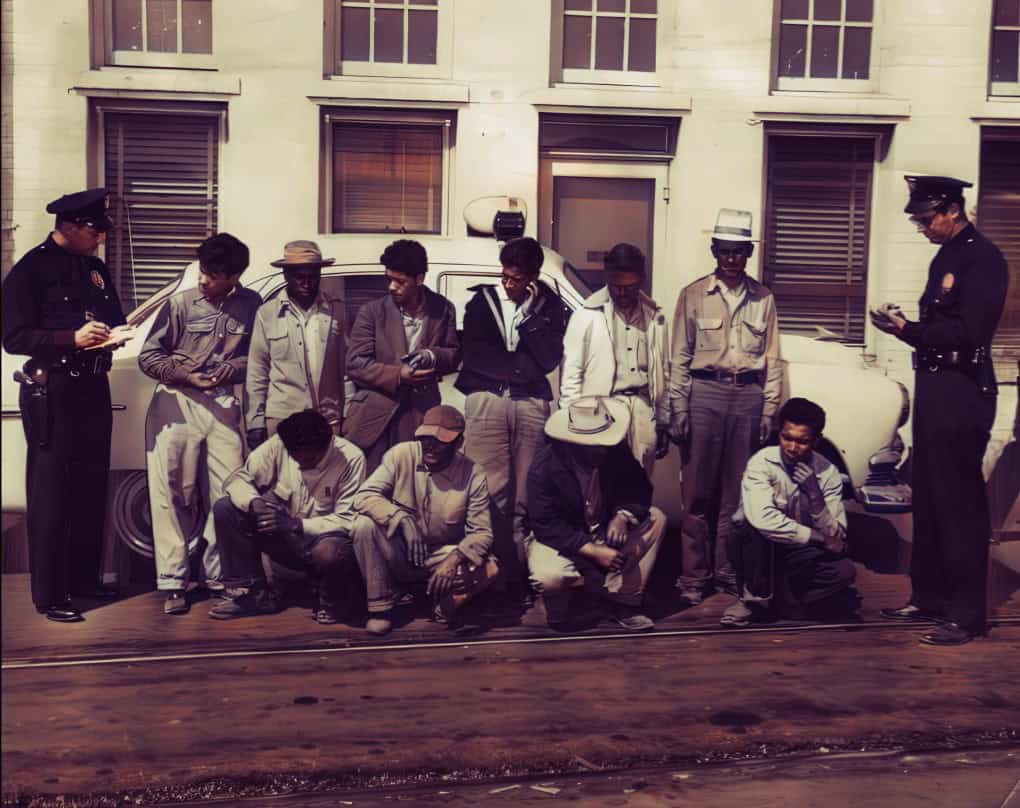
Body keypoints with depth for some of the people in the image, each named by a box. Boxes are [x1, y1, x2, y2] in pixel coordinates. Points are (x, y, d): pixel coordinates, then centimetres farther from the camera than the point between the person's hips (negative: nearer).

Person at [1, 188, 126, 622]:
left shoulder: (96, 268, 13)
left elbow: (114, 317, 23)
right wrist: (73, 338, -22)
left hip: (94, 387, 7)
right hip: (51, 391, -7)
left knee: (92, 488, 12)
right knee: (51, 494, -2)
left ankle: (85, 578, 25)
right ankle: (49, 594, 4)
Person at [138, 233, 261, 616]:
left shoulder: (251, 305, 3)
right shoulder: (181, 303, 2)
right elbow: (148, 356, 5)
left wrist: (231, 368, -9)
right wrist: (186, 375, -7)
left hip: (223, 404, 1)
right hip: (177, 402, -1)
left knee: (229, 494, -1)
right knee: (173, 494, -2)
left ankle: (218, 576, 13)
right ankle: (173, 583, 4)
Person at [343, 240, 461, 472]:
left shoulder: (442, 309, 6)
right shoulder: (372, 311, 0)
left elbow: (454, 355, 12)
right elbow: (355, 364, -3)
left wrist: (432, 357, -11)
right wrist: (398, 375, -15)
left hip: (420, 414, 1)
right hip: (374, 416, -1)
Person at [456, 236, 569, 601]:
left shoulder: (550, 305, 12)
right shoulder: (483, 300, 11)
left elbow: (550, 359, 2)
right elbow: (473, 354, 7)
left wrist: (529, 317, -4)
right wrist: (522, 364, 3)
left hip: (531, 403, 1)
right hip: (487, 398, -1)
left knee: (526, 496, -3)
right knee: (491, 491, -8)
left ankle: (518, 574, -1)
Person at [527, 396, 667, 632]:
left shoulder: (616, 452, -12)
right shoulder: (544, 469, -24)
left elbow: (640, 490, -7)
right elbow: (546, 526, -23)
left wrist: (623, 516, -30)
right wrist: (592, 551, -31)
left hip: (605, 534, 5)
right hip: (562, 542, -5)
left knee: (656, 518, -15)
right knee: (549, 577, -37)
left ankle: (624, 602, -15)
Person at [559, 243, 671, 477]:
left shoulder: (655, 316, 9)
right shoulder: (587, 316, -4)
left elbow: (662, 373, 15)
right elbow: (571, 373, -2)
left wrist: (664, 423, 15)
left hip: (642, 409, 4)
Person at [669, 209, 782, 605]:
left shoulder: (763, 298, 10)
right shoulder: (694, 295, 4)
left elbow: (772, 358, 10)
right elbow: (680, 356, 3)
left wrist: (769, 409, 4)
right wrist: (679, 408, -2)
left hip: (749, 395, 2)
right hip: (705, 393, -2)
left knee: (737, 491, 5)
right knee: (698, 491, -1)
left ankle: (727, 571, 14)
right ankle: (694, 575, 6)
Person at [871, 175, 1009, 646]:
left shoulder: (982, 258, -12)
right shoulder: (945, 257, 16)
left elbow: (968, 332, -21)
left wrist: (907, 329, -17)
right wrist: (904, 326, 1)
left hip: (962, 395, -9)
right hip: (934, 389, 9)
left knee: (960, 504, -4)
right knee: (928, 499, 13)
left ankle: (966, 615, 3)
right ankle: (929, 598, 24)